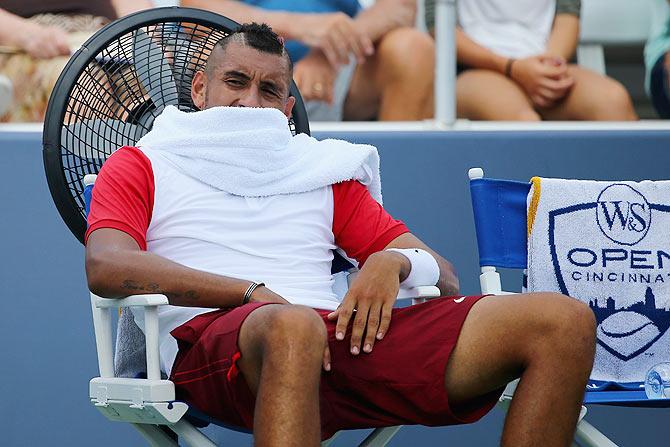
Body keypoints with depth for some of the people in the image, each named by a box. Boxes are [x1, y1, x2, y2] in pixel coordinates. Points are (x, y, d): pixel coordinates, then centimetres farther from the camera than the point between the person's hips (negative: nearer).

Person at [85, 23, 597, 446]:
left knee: (565, 321, -14)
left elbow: (444, 275, 28)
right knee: (292, 327, -45)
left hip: (347, 335, 5)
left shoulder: (324, 170, 33)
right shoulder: (140, 165, 22)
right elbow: (106, 266, 0)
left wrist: (393, 263, 0)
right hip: (214, 337, -4)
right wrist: (254, 292, -11)